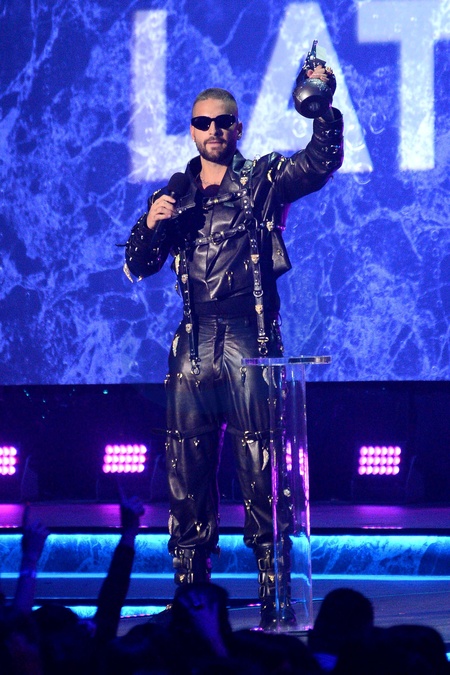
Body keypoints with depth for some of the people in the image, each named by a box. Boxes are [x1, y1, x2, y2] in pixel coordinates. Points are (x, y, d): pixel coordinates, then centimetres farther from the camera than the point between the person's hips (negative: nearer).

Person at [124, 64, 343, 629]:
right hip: (194, 343, 4)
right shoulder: (173, 194, 16)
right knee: (187, 465, 4)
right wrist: (151, 225, -5)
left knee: (260, 466, -6)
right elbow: (138, 267, 14)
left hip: (250, 341, -4)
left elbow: (322, 161, -9)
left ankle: (274, 591, -4)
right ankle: (189, 585, 10)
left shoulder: (263, 181, 6)